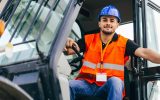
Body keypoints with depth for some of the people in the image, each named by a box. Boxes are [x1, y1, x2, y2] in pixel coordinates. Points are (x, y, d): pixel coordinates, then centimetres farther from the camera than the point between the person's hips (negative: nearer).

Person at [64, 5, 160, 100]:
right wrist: (68, 45, -25)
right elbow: (69, 50, 0)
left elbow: (144, 52, -10)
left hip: (110, 87, -1)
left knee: (115, 81, -35)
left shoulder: (124, 43, 4)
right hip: (87, 83, 1)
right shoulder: (88, 39, 10)